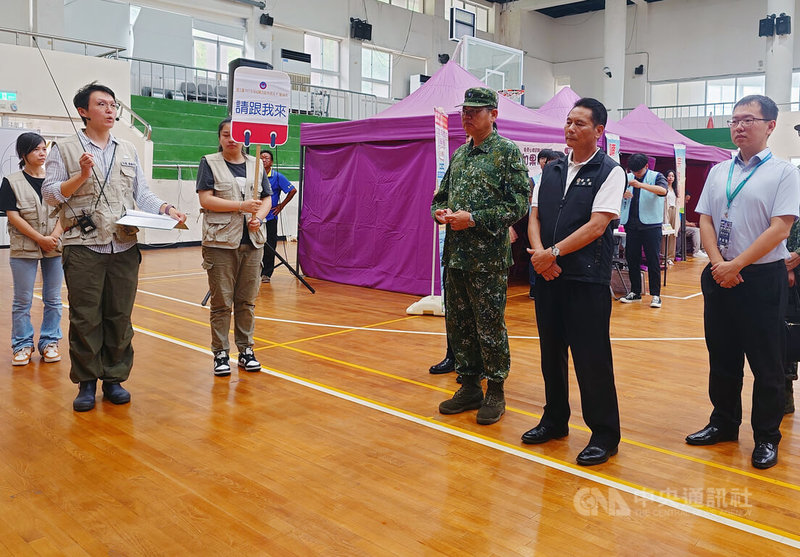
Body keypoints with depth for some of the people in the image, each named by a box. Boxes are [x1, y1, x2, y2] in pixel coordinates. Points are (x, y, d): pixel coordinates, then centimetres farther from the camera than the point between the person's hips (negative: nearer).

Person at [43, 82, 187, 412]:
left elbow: (143, 195, 13)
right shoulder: (64, 150, 5)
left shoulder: (128, 152, 16)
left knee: (120, 317, 6)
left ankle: (114, 379, 18)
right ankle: (86, 382, 15)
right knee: (85, 318, 2)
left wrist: (166, 210, -5)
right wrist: (82, 175, -14)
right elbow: (50, 194, -1)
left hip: (124, 248, 3)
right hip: (83, 248, -3)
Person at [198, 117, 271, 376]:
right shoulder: (209, 163, 3)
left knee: (247, 300, 8)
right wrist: (242, 205, -15)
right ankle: (221, 353, 9)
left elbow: (267, 198, 14)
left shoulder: (255, 165, 15)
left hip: (252, 241, 4)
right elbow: (206, 199, -8)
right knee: (221, 302, 0)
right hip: (220, 241, -3)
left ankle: (246, 350, 17)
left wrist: (259, 217, -7)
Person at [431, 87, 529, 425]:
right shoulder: (459, 154, 15)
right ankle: (469, 386, 25)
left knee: (490, 327, 1)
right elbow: (442, 195, 23)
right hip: (455, 254, 7)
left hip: (489, 257, -7)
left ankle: (495, 391, 16)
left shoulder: (507, 152, -6)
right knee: (458, 324, 12)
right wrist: (440, 211, -1)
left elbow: (519, 205, -13)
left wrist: (474, 219, -19)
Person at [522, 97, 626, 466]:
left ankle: (604, 435, 14)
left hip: (587, 279, -6)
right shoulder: (552, 171, 14)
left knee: (591, 359, -1)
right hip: (548, 276, 6)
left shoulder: (609, 172, -4)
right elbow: (534, 217, 9)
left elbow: (596, 226, -13)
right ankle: (555, 421, 31)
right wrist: (539, 253, -9)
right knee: (551, 352, 14)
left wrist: (553, 253, -14)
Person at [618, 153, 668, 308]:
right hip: (631, 224, 4)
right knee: (632, 259, 8)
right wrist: (622, 194, -13)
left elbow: (663, 190, -21)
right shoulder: (627, 178, 11)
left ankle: (655, 294, 4)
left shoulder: (656, 177, 0)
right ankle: (635, 292, 19)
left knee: (653, 260, -2)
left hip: (651, 224, -4)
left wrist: (641, 185, -32)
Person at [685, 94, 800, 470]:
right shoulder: (718, 172, 11)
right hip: (718, 277, 5)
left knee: (766, 364, 3)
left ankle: (767, 438, 17)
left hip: (762, 278, -5)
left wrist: (736, 265, -16)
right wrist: (718, 263, -8)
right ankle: (723, 424, 28)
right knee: (722, 358, 14)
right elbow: (705, 220, 6)